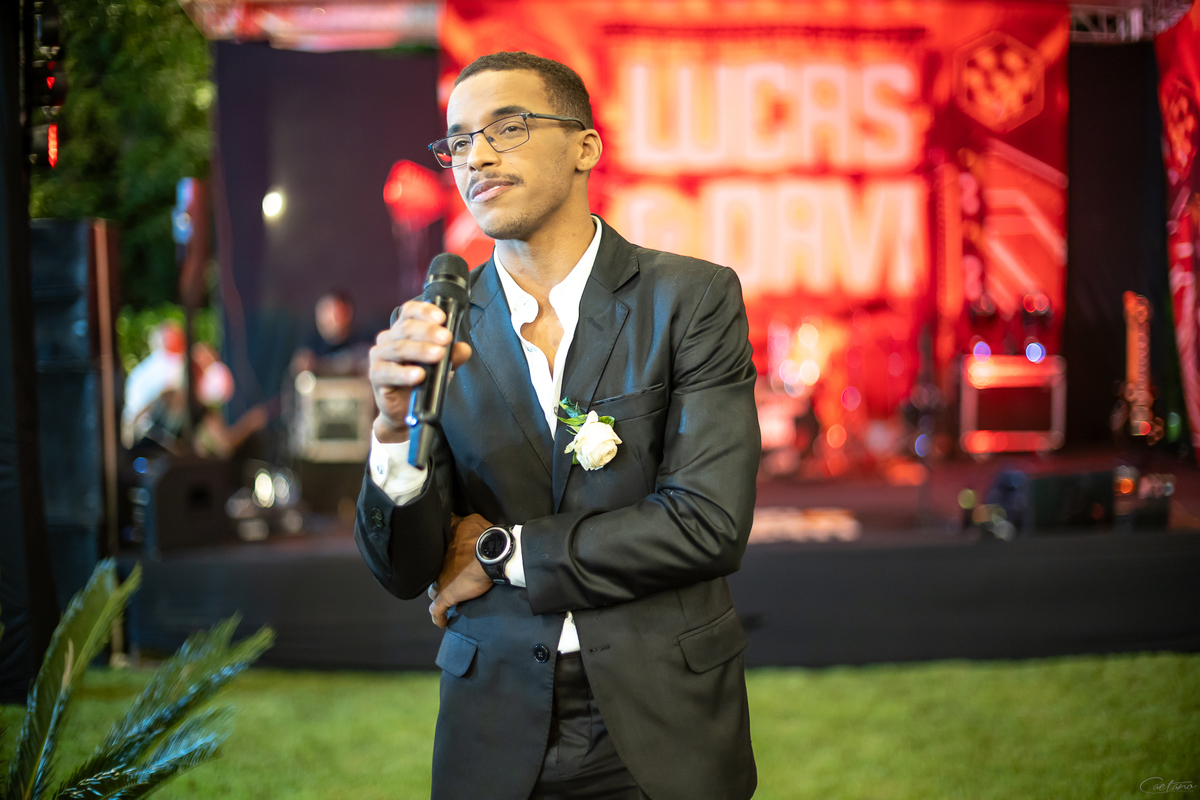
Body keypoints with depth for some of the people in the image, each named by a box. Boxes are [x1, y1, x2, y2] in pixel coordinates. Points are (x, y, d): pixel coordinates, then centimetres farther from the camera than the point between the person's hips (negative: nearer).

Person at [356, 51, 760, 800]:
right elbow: (405, 573, -4)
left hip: (663, 725, -1)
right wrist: (399, 427, -22)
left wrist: (503, 552, -10)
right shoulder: (434, 329, -1)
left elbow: (710, 523, -16)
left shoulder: (692, 297, -8)